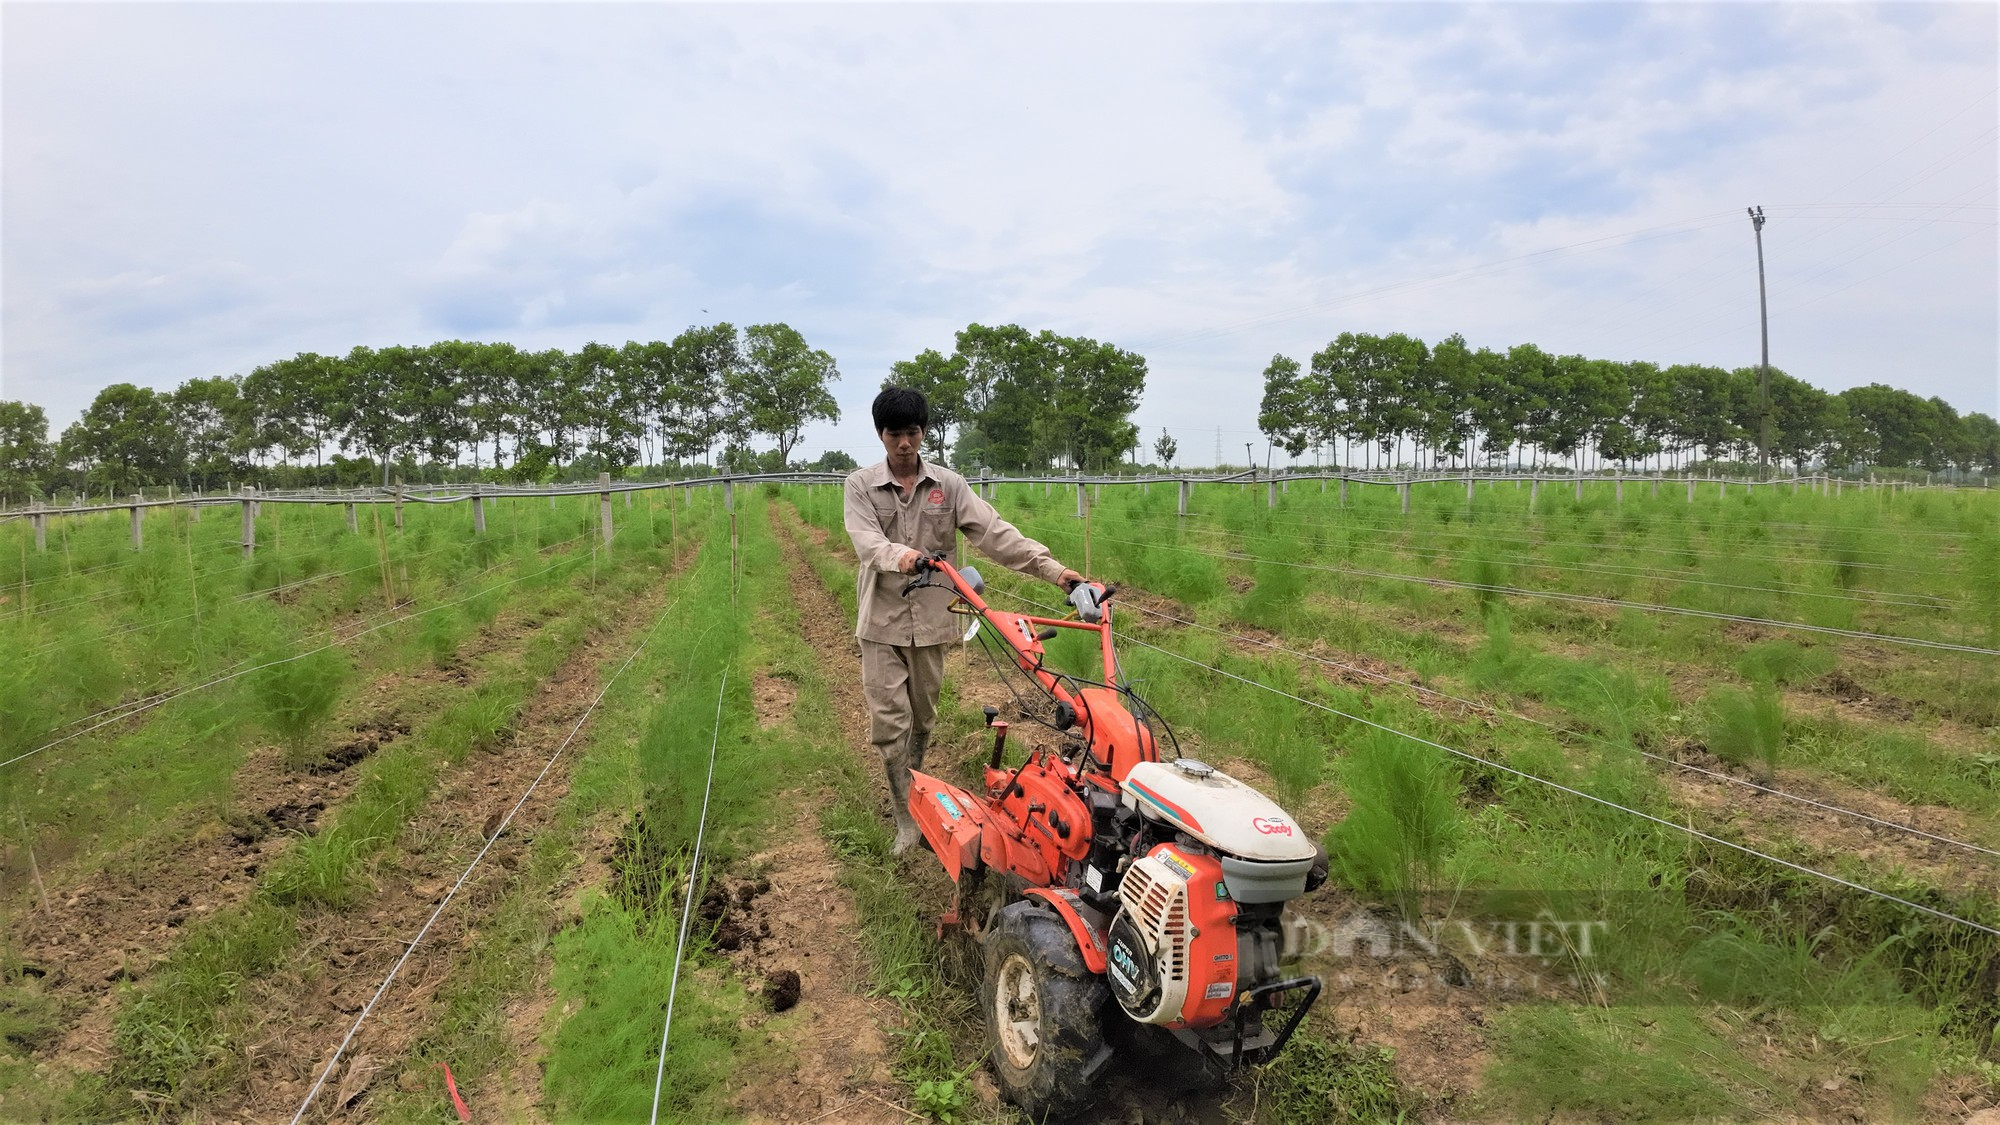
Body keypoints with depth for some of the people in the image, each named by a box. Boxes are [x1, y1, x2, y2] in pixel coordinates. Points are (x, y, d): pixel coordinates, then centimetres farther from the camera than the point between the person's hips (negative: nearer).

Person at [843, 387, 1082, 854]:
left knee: (923, 718, 14)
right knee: (890, 722, -5)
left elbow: (996, 533, -7)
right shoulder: (861, 485, -1)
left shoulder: (948, 485, 1)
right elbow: (867, 541, -17)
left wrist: (1052, 568, -20)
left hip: (931, 619, 2)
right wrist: (900, 554, -41)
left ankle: (914, 793, 36)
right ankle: (907, 819, 5)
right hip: (882, 621, -2)